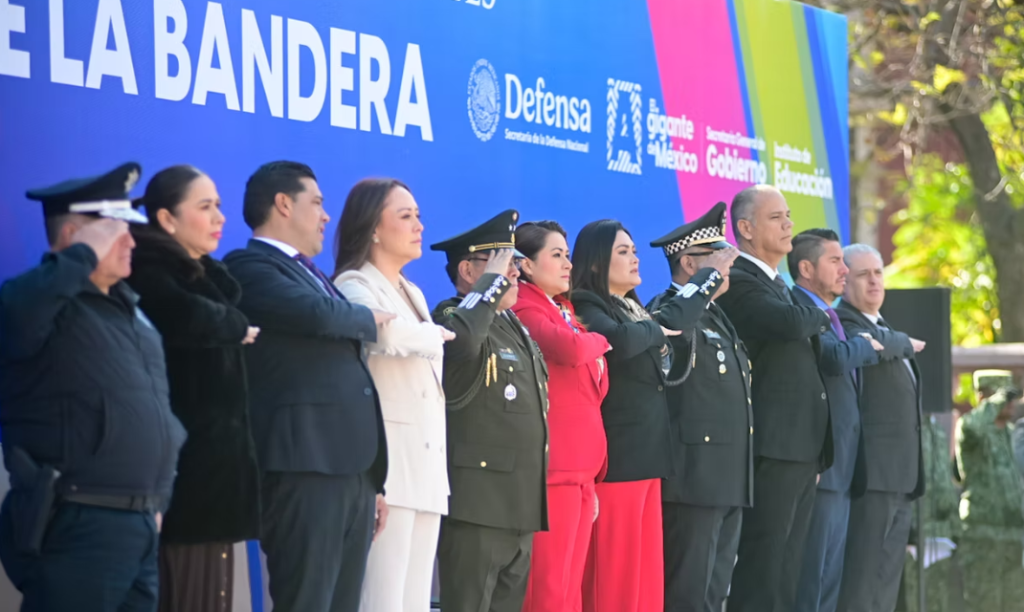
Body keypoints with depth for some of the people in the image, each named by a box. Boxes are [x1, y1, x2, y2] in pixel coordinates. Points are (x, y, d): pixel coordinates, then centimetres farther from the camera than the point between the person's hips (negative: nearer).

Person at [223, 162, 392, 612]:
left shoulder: (312, 275, 25)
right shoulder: (250, 266, -3)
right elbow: (319, 316, -21)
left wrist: (373, 480, 21)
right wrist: (371, 319, 1)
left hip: (352, 465, 9)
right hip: (305, 465, -9)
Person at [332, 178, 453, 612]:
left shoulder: (412, 294, 22)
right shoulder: (354, 286, -5)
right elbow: (386, 333, -27)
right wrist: (436, 335, -9)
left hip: (427, 466, 8)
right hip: (387, 463, -8)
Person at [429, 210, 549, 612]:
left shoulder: (516, 328, 20)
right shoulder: (452, 318, -8)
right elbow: (461, 341, -34)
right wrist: (493, 281, -21)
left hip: (520, 506, 9)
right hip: (477, 504, -9)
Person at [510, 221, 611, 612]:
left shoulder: (563, 313, 20)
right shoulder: (525, 310, -7)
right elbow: (571, 348, -27)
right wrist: (599, 342, -3)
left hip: (581, 467, 9)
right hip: (553, 467, -9)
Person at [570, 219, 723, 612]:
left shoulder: (633, 310, 19)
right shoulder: (586, 308, -9)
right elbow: (619, 342, -28)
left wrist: (711, 276, 31)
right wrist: (654, 330, -11)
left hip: (647, 457, 9)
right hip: (615, 460, -9)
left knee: (647, 576, 8)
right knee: (615, 579, -7)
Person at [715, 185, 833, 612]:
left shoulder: (780, 286, 21)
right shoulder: (738, 281, -10)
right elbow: (790, 322, -28)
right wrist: (824, 316, -5)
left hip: (804, 447, 9)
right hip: (771, 447, -9)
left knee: (787, 569, 10)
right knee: (761, 564, -9)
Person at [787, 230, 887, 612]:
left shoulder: (830, 316, 19)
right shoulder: (796, 311, -13)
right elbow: (835, 358, -26)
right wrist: (867, 346, -8)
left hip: (841, 465, 10)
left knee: (830, 577, 12)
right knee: (811, 574, -8)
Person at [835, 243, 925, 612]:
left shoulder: (884, 328, 23)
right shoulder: (840, 322, -7)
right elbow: (870, 345, -27)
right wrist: (905, 344, -9)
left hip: (902, 473, 9)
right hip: (871, 470, -9)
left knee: (886, 581, 9)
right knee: (861, 575, -13)